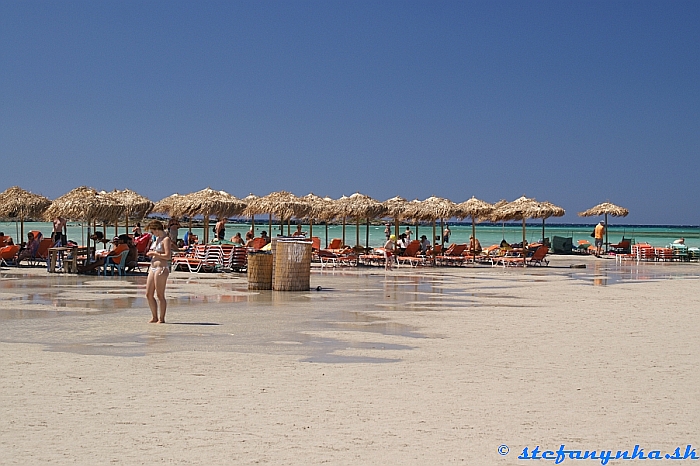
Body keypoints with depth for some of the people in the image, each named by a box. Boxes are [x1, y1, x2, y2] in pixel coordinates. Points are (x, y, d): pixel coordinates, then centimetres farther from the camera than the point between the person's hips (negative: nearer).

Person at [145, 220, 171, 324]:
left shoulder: (166, 239, -9)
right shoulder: (157, 238, 17)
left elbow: (167, 256, -18)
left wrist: (154, 253, -11)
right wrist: (150, 254, 10)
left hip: (161, 268, -9)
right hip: (152, 267, 9)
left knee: (160, 295, -5)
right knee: (149, 294, 9)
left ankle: (162, 318, 2)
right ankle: (154, 317, 19)